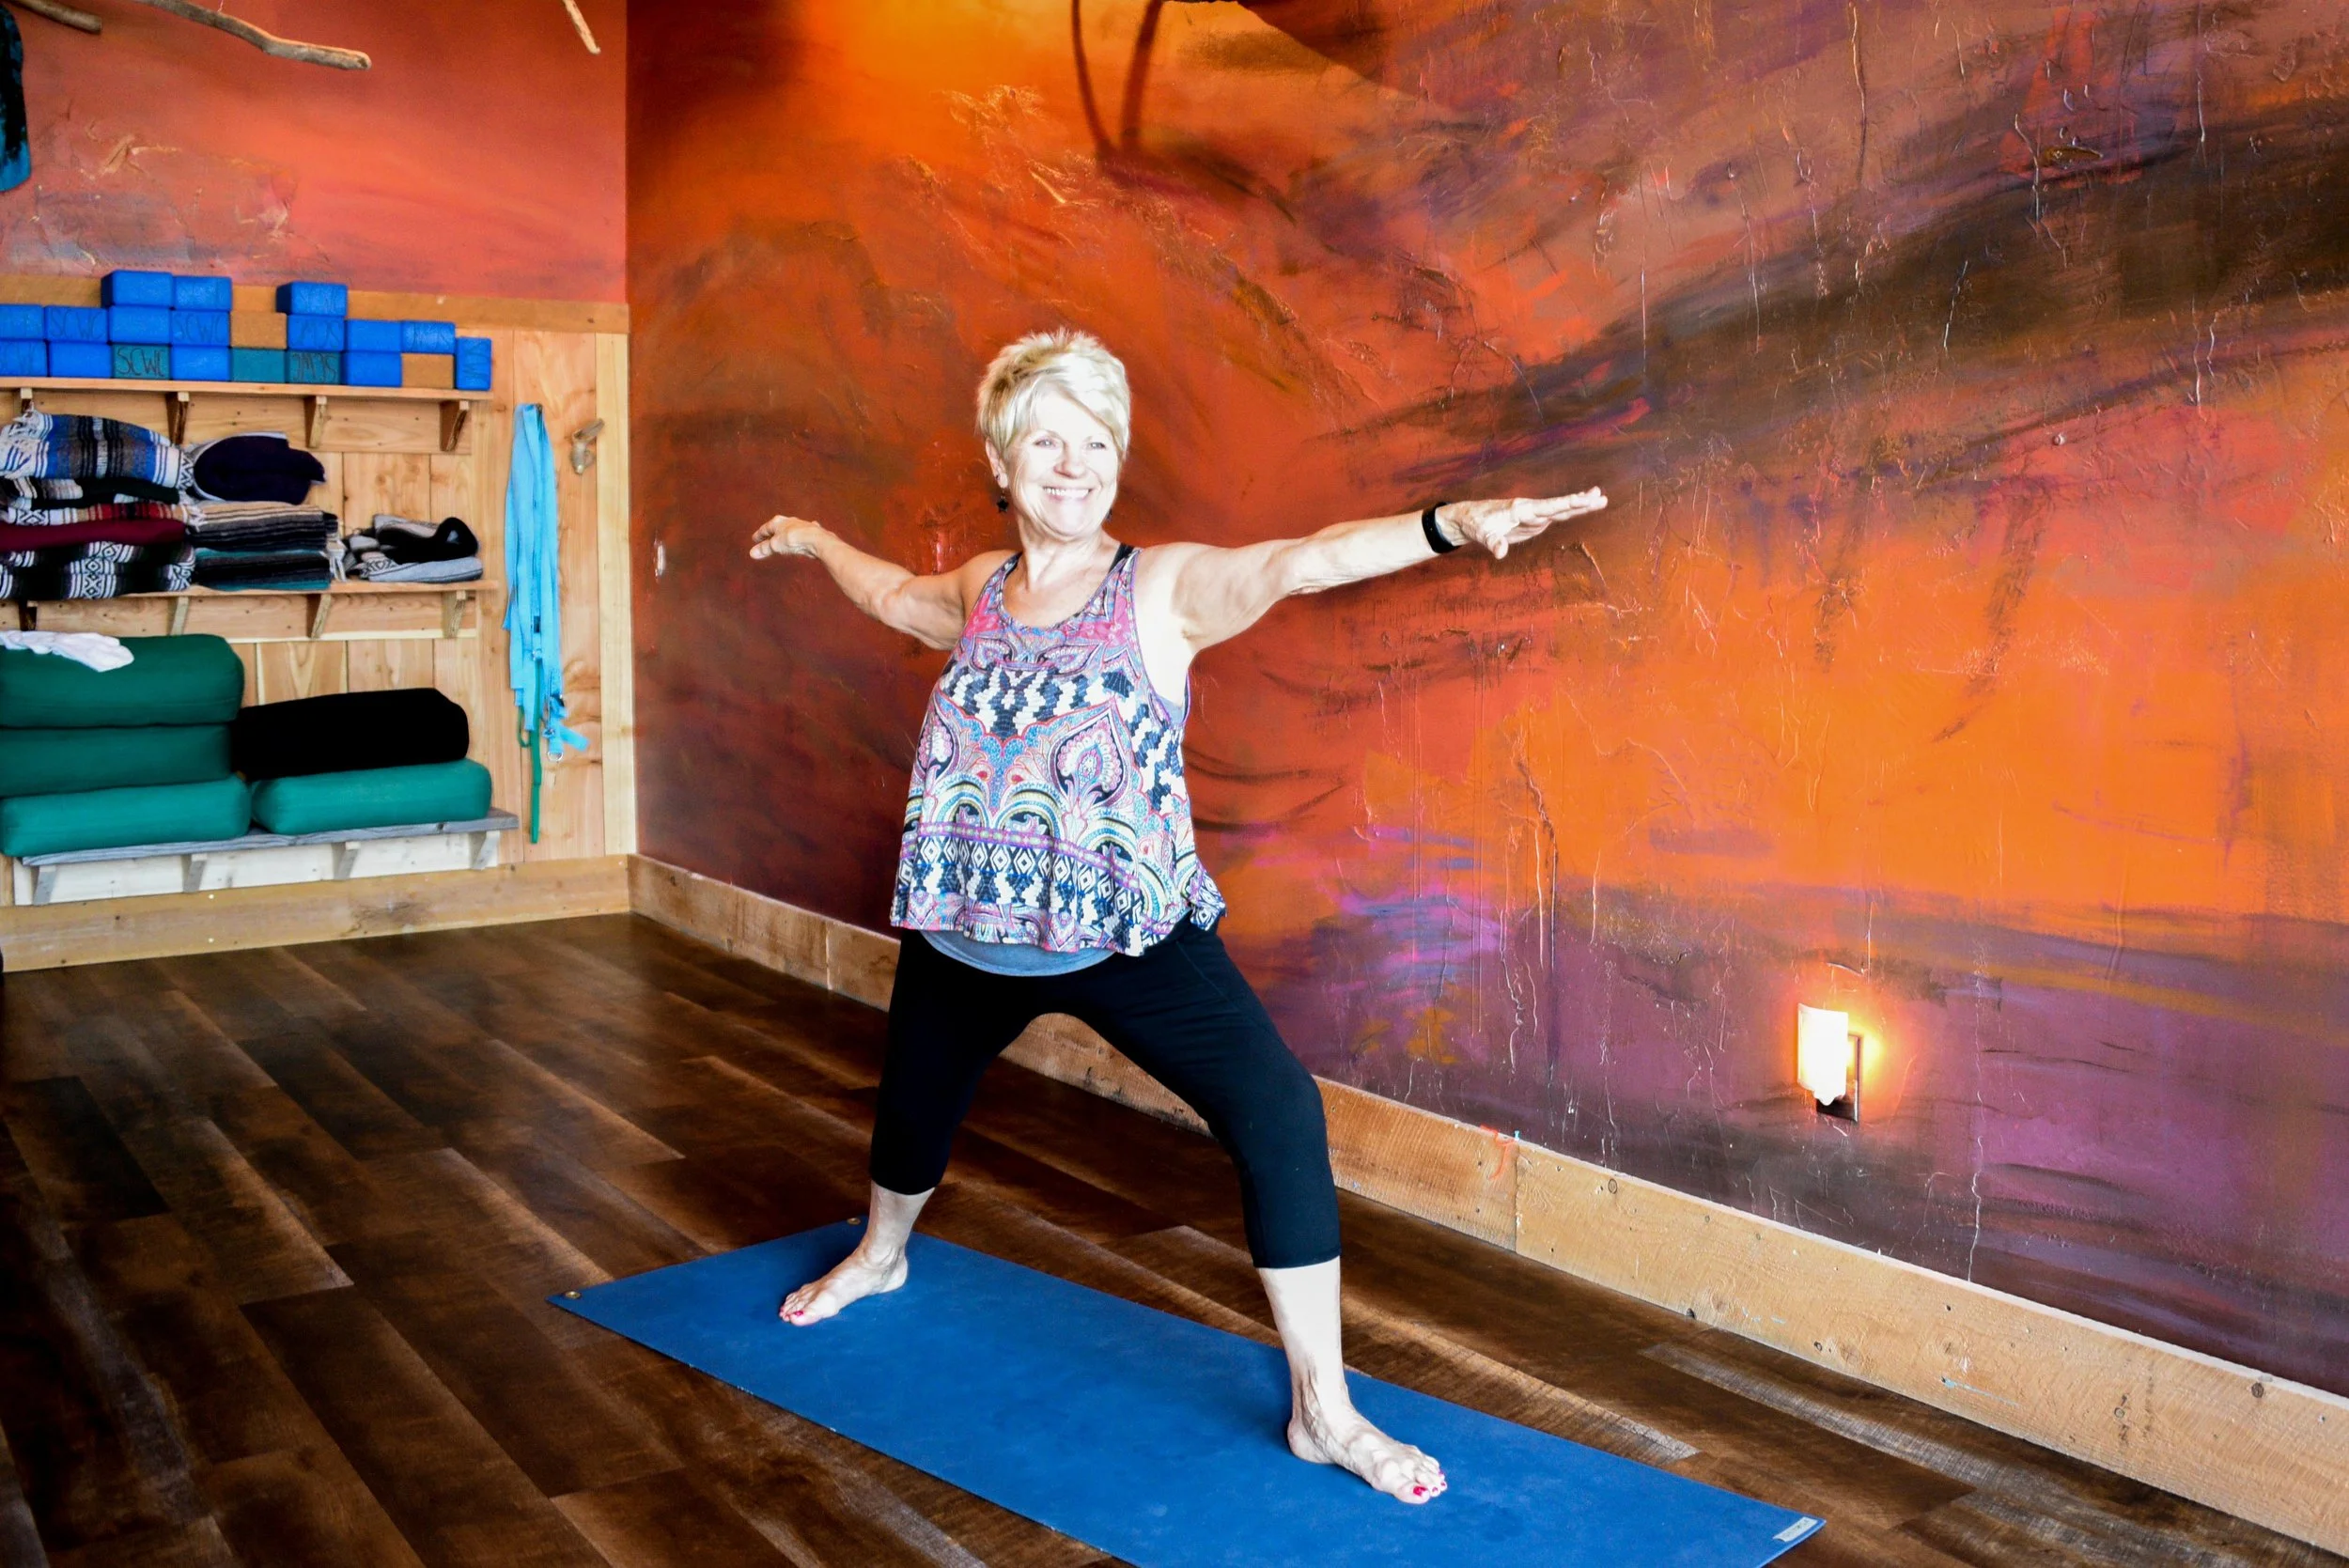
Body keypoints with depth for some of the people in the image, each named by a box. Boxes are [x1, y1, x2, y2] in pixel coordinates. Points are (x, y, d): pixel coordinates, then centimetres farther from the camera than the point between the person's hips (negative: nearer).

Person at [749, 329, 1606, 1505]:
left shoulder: (1163, 589, -11)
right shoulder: (980, 591, 4)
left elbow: (1296, 563, -30)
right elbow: (892, 592, 28)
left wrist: (1447, 523, -46)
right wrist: (812, 542, 45)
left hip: (1130, 934, -5)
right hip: (968, 934, 5)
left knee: (1278, 1114, -21)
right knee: (913, 1098, 24)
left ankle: (1322, 1409, -8)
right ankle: (879, 1255, 60)